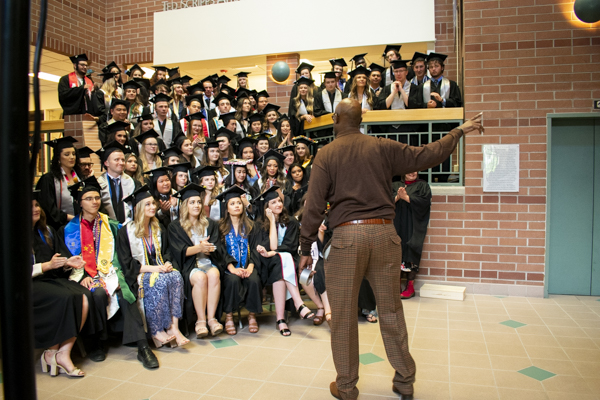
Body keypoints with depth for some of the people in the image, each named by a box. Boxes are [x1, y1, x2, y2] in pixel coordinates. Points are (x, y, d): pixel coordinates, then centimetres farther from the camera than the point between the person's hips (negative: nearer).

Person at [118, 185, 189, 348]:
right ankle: (156, 331, -24)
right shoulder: (126, 231, -2)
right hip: (139, 274, -4)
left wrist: (167, 264, -5)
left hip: (159, 270, 4)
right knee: (160, 281, -34)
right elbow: (126, 263, -7)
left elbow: (167, 251, 19)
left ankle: (173, 327, -31)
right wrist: (151, 268, -18)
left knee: (176, 277, -29)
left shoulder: (159, 229, 15)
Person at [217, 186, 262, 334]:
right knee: (233, 280, -33)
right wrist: (232, 268, -18)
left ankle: (252, 315, -11)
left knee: (254, 280, -29)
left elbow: (254, 248, 6)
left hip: (247, 265, 2)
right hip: (229, 267, -1)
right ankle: (228, 316, -16)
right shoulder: (221, 227, 6)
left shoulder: (250, 225, 12)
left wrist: (250, 266, -11)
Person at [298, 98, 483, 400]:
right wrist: (459, 131, 25)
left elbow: (314, 207, -3)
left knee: (343, 315, 9)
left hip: (347, 236, -2)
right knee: (391, 310, 15)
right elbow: (427, 155, 9)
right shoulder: (383, 147, 6)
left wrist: (306, 248, 4)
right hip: (384, 232, 3)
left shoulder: (326, 155, 1)